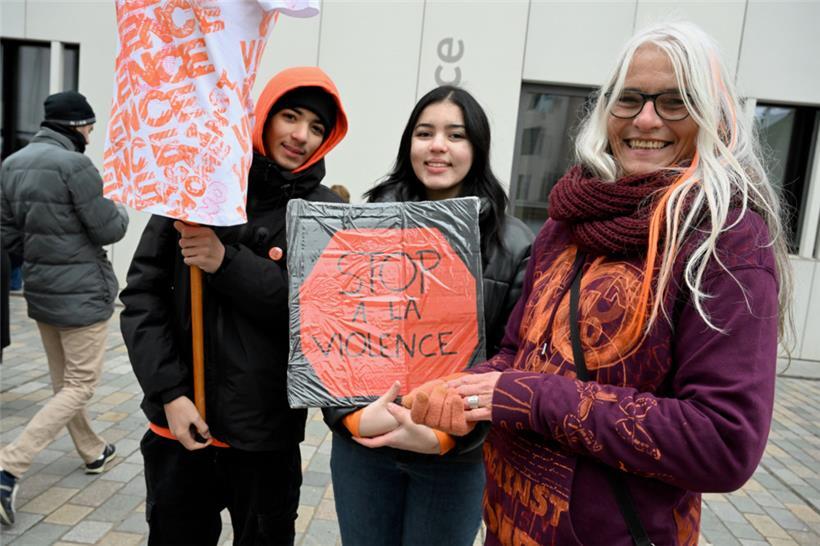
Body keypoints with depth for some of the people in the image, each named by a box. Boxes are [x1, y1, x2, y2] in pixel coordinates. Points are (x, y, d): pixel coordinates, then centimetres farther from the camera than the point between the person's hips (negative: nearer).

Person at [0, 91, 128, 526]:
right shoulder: (72, 164, -18)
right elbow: (108, 229, -15)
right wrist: (121, 211, 6)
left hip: (40, 290, 8)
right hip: (83, 292, -8)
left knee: (63, 381, 19)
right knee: (80, 386, 3)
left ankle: (93, 452, 37)